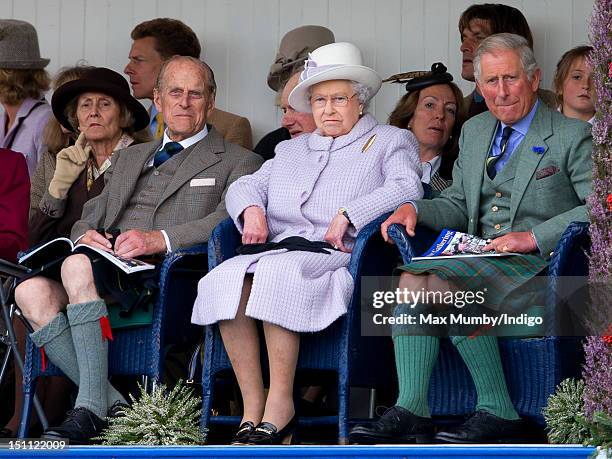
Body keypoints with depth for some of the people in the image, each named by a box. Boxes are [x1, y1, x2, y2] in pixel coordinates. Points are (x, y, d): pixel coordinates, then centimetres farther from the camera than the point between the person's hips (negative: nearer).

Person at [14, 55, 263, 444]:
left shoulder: (238, 162, 13)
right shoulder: (128, 159, 32)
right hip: (108, 270, 6)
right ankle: (115, 405, -26)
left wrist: (159, 239, -22)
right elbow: (89, 218, 26)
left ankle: (91, 411, -36)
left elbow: (229, 220, -6)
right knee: (32, 292, -25)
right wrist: (86, 235, -2)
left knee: (78, 266, -34)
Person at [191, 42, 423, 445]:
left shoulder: (391, 142, 15)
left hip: (339, 258, -5)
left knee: (278, 273, -37)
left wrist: (348, 215, -15)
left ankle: (280, 402, -32)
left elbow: (407, 188, -3)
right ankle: (252, 408, -28)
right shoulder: (291, 150, 32)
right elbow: (247, 185, 28)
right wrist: (252, 208, 4)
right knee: (226, 279, -28)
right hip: (279, 250, 5)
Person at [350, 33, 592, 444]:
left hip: (539, 263, -6)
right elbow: (458, 206, 24)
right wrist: (415, 209, 3)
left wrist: (535, 237, -20)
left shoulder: (573, 136, -1)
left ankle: (499, 413, -22)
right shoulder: (474, 132, 20)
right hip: (481, 256, 7)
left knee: (443, 282, -30)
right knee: (413, 277, -22)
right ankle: (411, 411, -26)